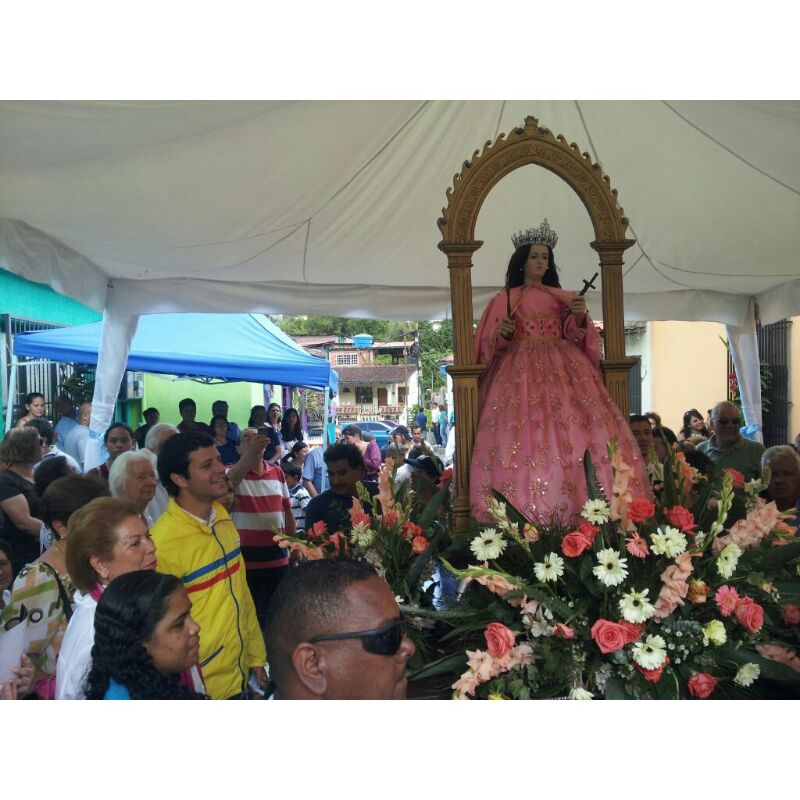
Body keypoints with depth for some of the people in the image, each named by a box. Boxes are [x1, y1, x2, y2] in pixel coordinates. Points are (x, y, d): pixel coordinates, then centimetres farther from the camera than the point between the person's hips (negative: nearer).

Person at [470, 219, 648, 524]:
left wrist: (580, 316, -9)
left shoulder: (563, 299, 18)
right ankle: (522, 519, -13)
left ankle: (570, 514, -10)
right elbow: (488, 346, 9)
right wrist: (500, 333, -11)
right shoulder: (504, 300, 12)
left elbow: (576, 337, 10)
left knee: (573, 435, -12)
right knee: (521, 440, -14)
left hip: (562, 370, 2)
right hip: (520, 373, -2)